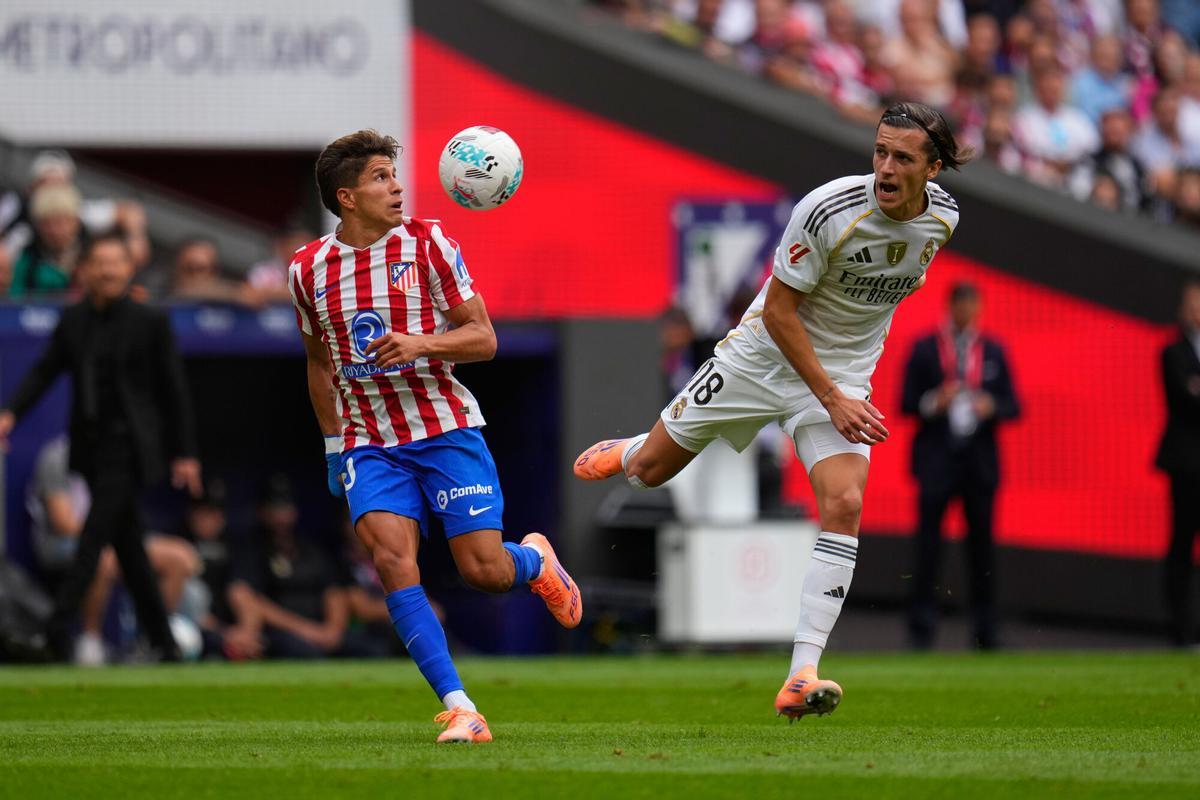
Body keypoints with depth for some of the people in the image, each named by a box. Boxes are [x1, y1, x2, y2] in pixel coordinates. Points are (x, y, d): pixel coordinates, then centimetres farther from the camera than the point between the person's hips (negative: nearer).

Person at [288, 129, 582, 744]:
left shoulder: (427, 244, -4)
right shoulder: (309, 269, 3)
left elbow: (483, 338, -4)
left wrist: (420, 344, -21)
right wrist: (333, 444, 18)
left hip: (445, 428, -1)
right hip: (369, 444, 1)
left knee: (485, 571, -9)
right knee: (392, 560, -21)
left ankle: (535, 559, 31)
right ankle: (460, 709, -19)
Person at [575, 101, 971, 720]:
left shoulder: (942, 217, -9)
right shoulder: (828, 209, -26)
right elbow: (779, 310, -19)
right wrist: (831, 399, -24)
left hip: (843, 373, 2)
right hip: (767, 352, -2)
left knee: (844, 503, -21)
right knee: (652, 468, 9)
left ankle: (801, 678, -22)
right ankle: (624, 454, 51)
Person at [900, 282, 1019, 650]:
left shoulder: (993, 351, 10)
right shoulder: (925, 348, 5)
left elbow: (1012, 406, 9)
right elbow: (907, 403, 2)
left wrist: (990, 406, -12)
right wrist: (934, 403, -17)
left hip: (979, 463, 2)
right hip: (936, 459, -2)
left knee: (981, 543, 2)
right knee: (928, 542, -7)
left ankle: (985, 629, 7)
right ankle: (922, 626, -4)